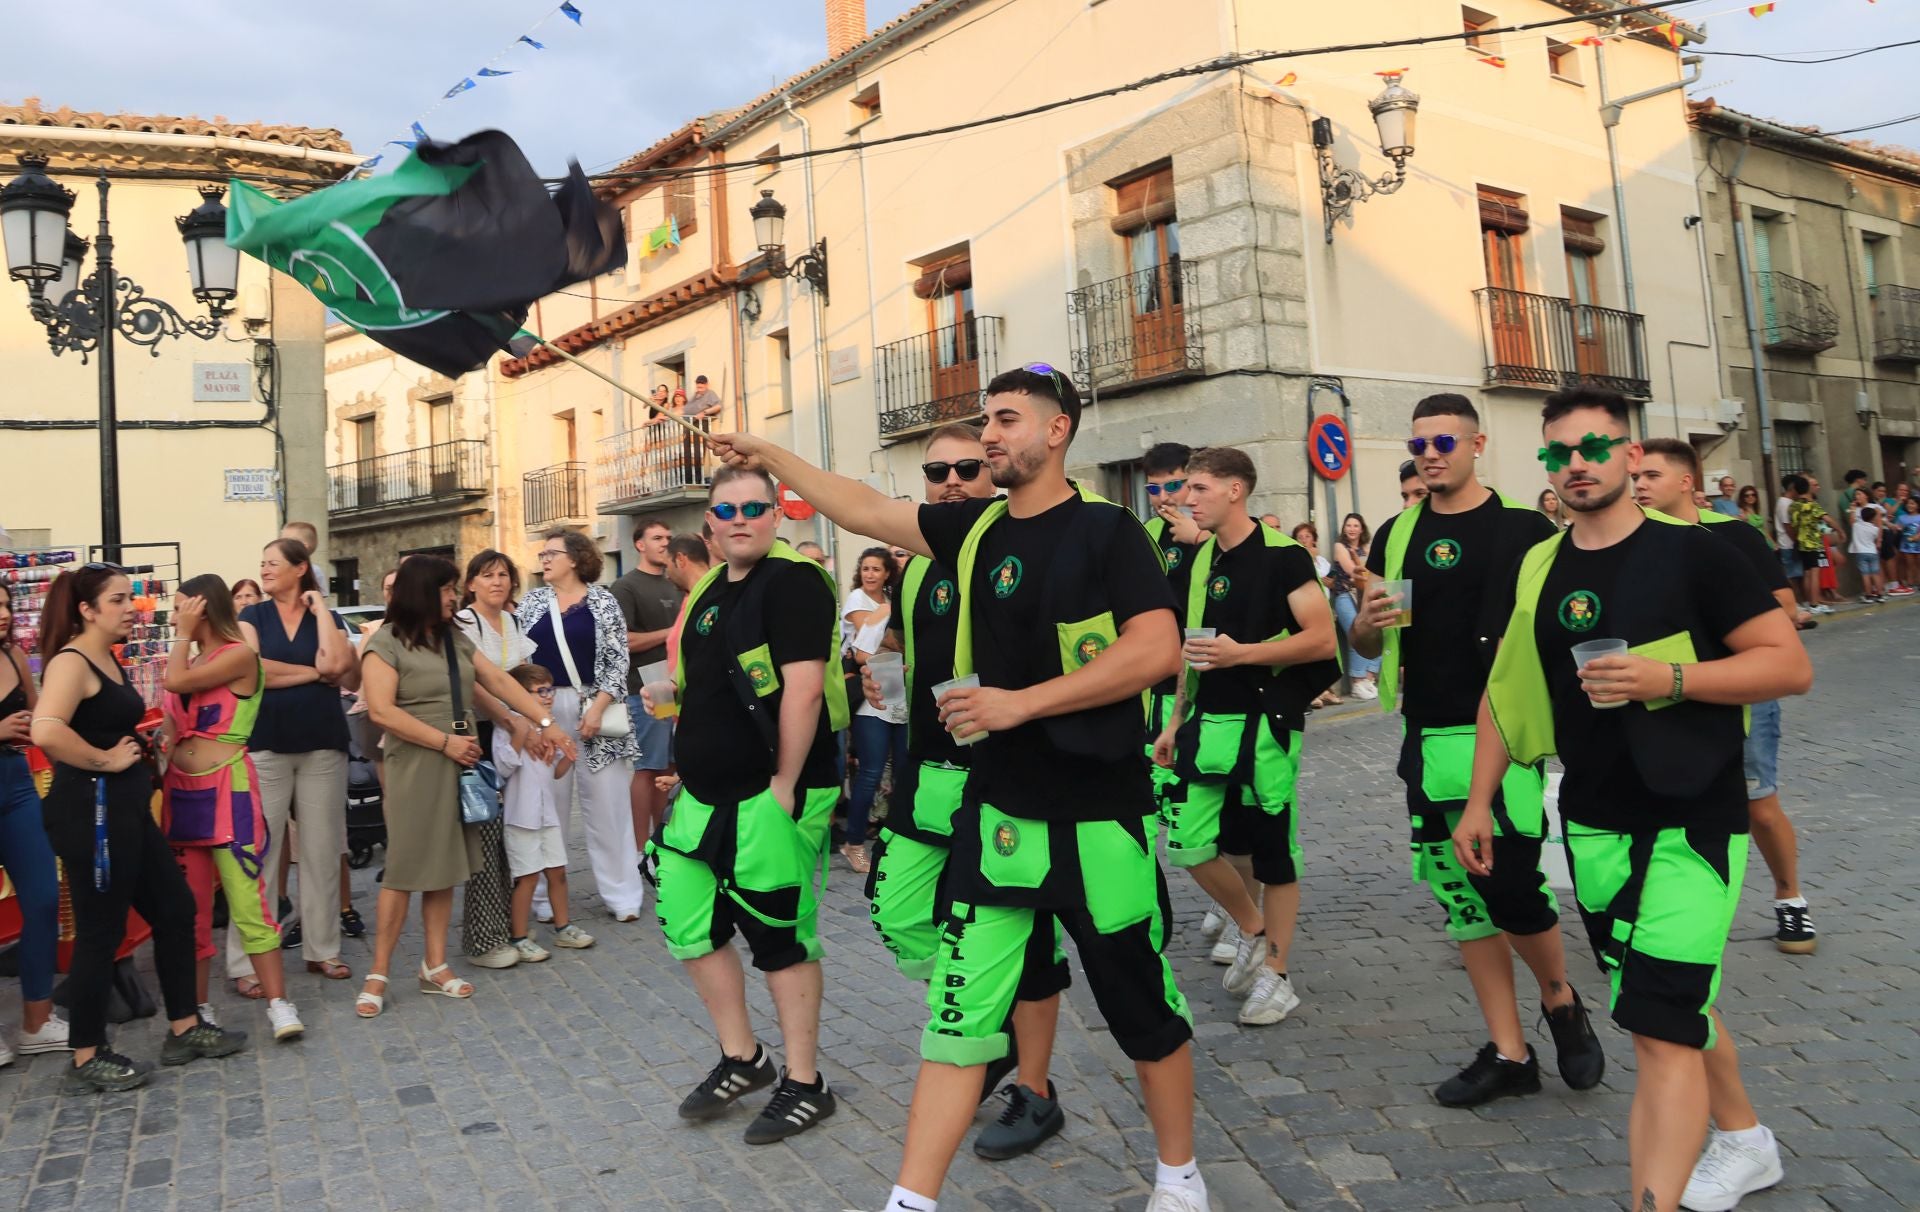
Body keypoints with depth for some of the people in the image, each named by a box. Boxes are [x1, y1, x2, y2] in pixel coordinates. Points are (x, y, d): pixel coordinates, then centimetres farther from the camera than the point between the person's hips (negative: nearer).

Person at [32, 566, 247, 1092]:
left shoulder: (110, 660, 14)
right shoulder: (71, 662, -15)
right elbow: (46, 732, -32)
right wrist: (105, 761, -21)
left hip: (125, 808, 10)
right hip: (90, 810, -10)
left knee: (175, 909, 14)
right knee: (101, 930, 0)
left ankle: (184, 1029, 26)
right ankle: (86, 1060, 14)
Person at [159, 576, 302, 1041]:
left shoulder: (240, 654, -7)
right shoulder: (192, 662, 16)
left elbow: (177, 681, -18)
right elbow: (173, 727, 20)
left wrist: (184, 633, -3)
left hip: (227, 789, -8)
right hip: (182, 790, 8)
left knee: (247, 902, -9)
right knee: (190, 906, 10)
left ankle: (279, 1004, -5)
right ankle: (197, 1006, 18)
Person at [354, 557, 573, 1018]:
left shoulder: (456, 639, 14)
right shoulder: (386, 643, -6)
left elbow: (499, 682, 11)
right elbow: (381, 710, -15)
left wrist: (545, 721, 3)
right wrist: (444, 741, -15)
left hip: (459, 765, 6)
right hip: (415, 768, -6)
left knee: (443, 865, 9)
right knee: (404, 868, -3)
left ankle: (435, 966, 17)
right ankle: (378, 974, 7)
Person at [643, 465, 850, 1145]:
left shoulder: (793, 580, -13)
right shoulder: (709, 591, 14)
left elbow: (804, 686, -20)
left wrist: (784, 785, -20)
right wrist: (687, 768, 18)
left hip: (770, 797, -9)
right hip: (706, 796, 9)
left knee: (781, 937, 1)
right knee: (689, 925, 12)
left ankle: (804, 1085, 17)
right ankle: (741, 1059, 30)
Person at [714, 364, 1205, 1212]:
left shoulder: (1105, 530, -10)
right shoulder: (977, 528, 6)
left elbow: (1159, 648, -19)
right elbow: (866, 511, 16)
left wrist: (1020, 702, -21)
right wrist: (772, 458, 16)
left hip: (1098, 816, -4)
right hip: (999, 811, 4)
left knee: (1144, 1007, 12)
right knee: (961, 1010, 4)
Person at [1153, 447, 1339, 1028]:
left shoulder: (1282, 555, -10)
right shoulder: (1200, 561, 11)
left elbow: (1323, 640, -14)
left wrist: (1243, 653, -20)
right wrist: (1176, 722, 16)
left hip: (1265, 724, -6)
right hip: (1208, 723, 6)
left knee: (1274, 851, 4)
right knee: (1189, 844, 2)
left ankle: (1276, 973, 19)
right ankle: (1254, 932, 25)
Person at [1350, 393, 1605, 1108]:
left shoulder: (1523, 526, -2)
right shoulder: (1396, 534, 10)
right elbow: (1366, 643, 15)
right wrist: (1369, 622, -8)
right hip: (1428, 740, 5)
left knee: (1510, 886, -7)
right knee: (1460, 894, 8)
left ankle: (1561, 1001, 26)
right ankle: (1508, 1054, 21)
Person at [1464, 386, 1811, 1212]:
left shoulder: (1691, 552, -8)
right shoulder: (1533, 573, 5)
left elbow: (1791, 665, -9)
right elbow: (1507, 690, 11)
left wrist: (1669, 678, -23)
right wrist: (1479, 801, 8)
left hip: (1691, 822, -5)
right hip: (1592, 827, 5)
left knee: (1660, 1028, -10)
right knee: (1674, 1005, 20)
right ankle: (1744, 1143, 43)